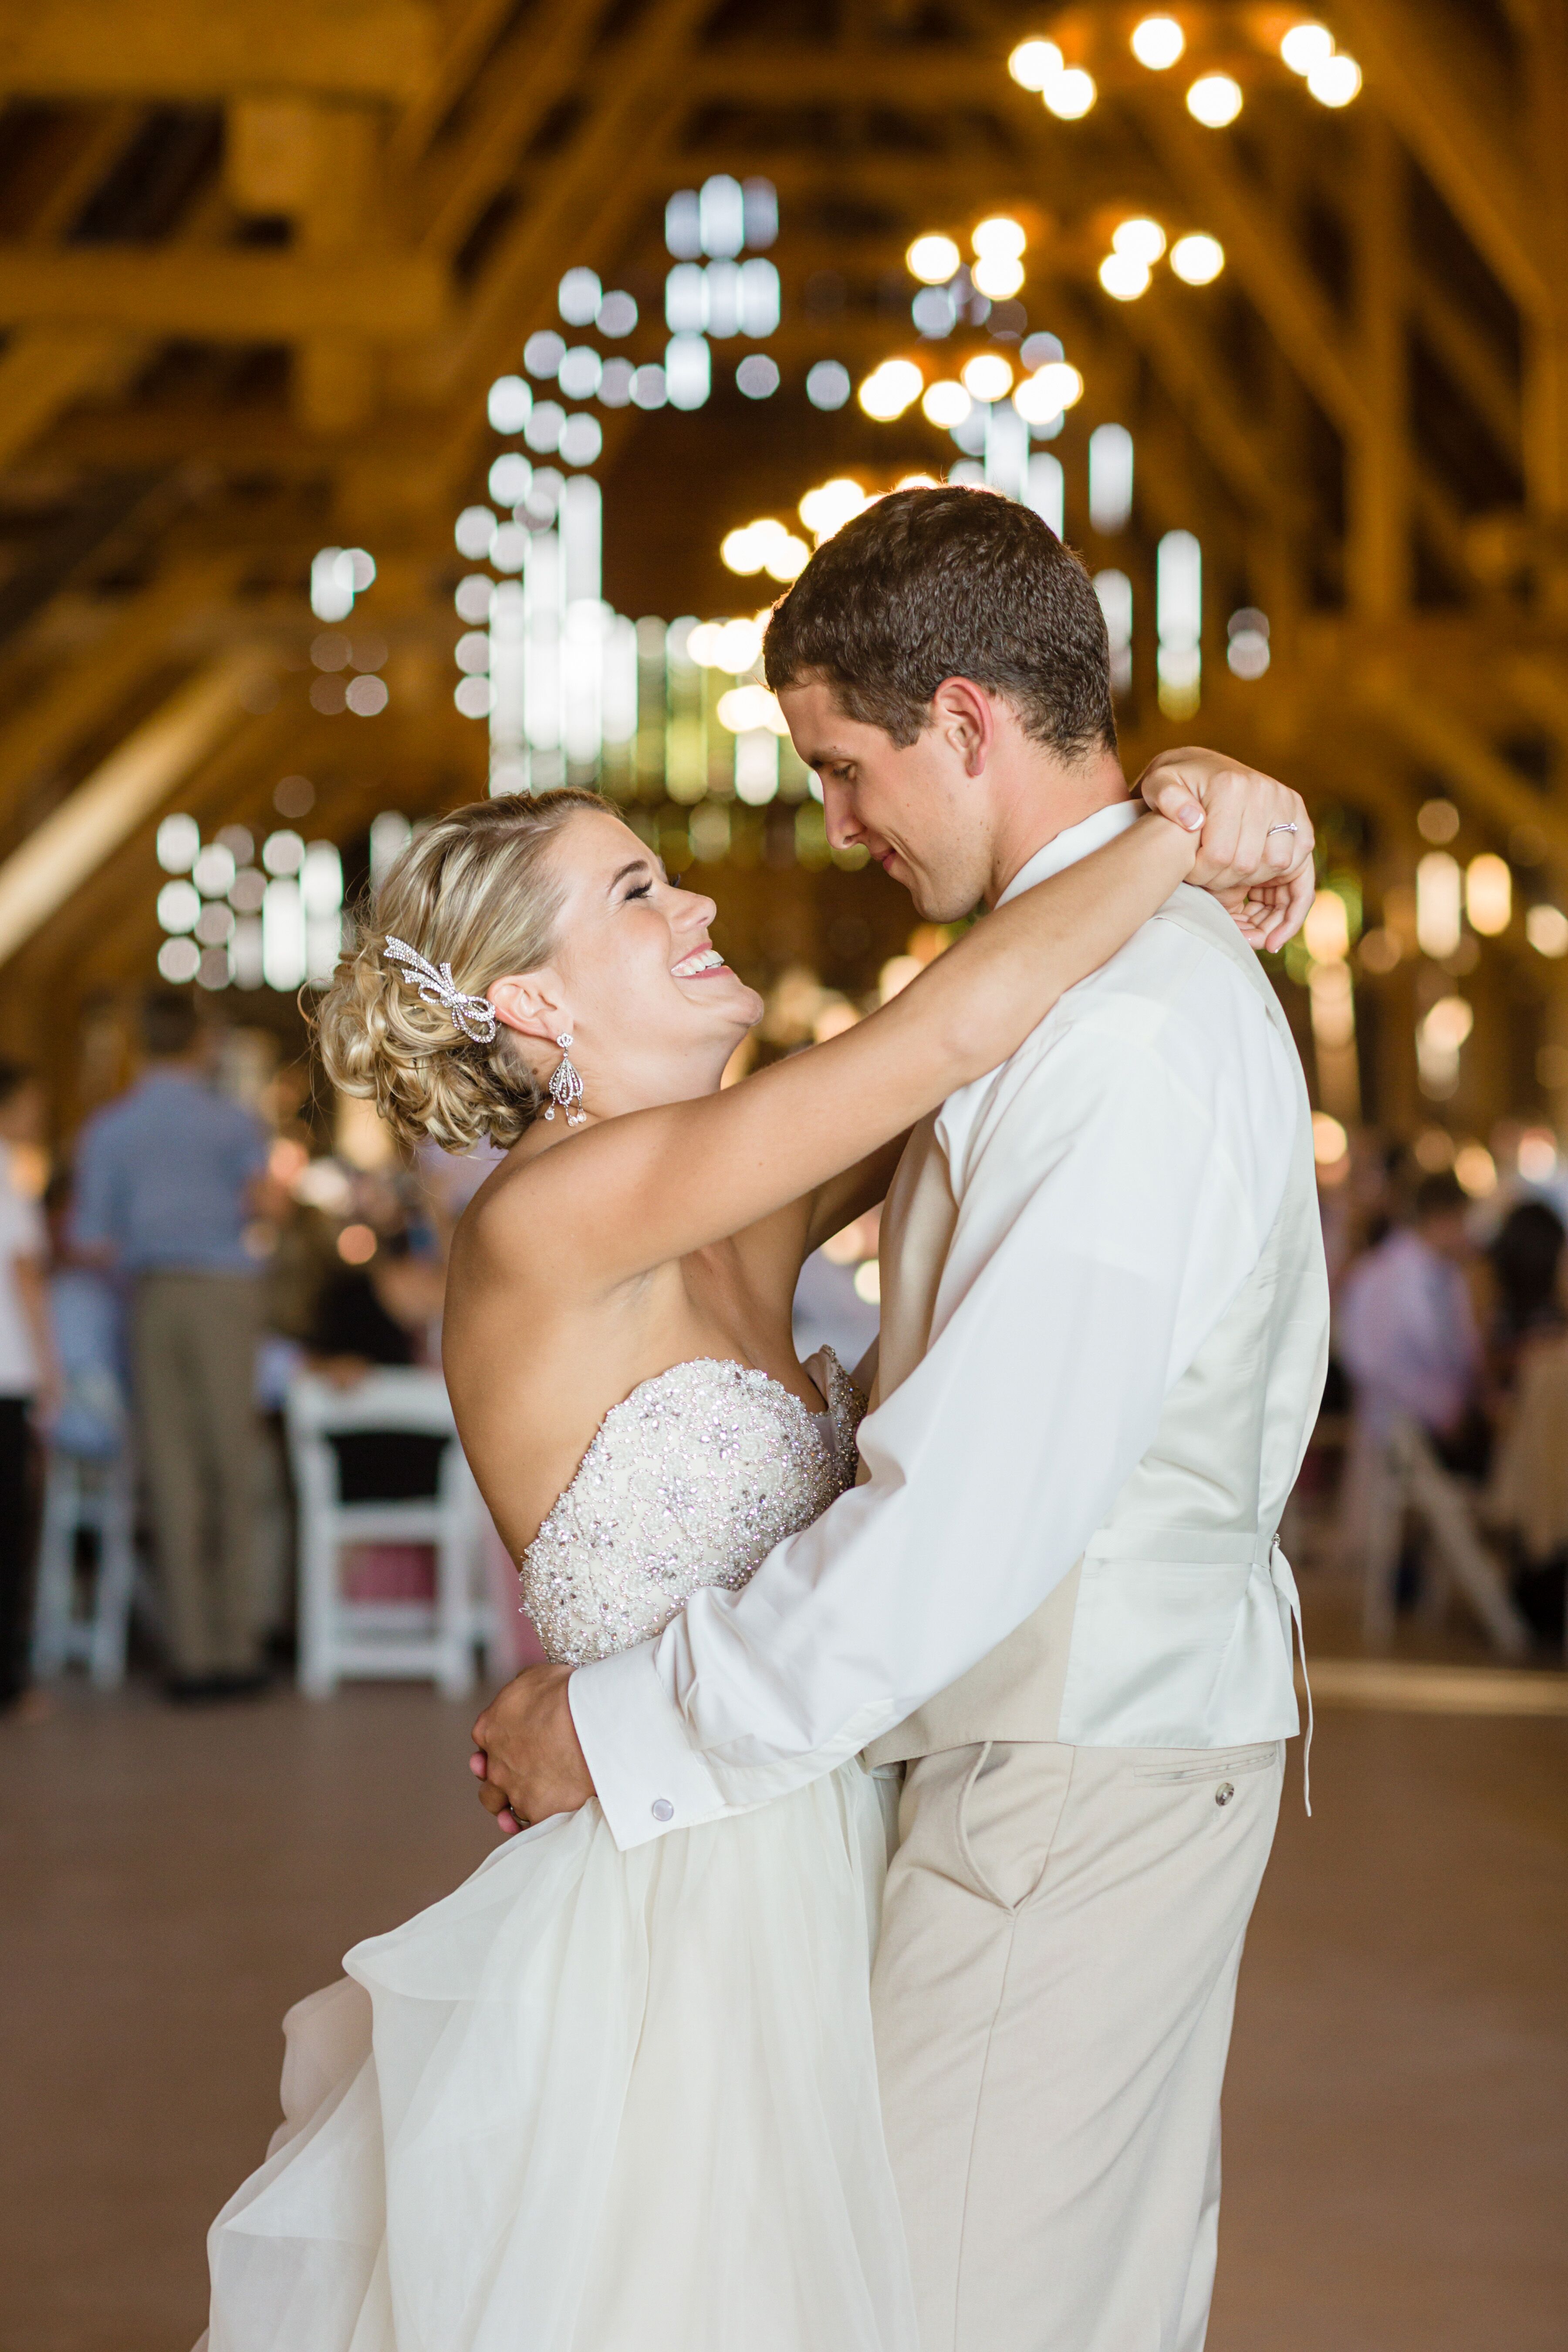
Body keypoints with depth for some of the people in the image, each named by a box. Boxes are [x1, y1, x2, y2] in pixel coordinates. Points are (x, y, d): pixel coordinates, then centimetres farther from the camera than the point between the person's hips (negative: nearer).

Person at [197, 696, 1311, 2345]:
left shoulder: (739, 1220, 7)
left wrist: (1180, 912, 2)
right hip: (685, 1894, -8)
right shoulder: (548, 1217, -17)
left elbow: (956, 1088, 20)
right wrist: (1178, 833, -8)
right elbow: (954, 1026, -22)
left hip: (805, 1876, 8)